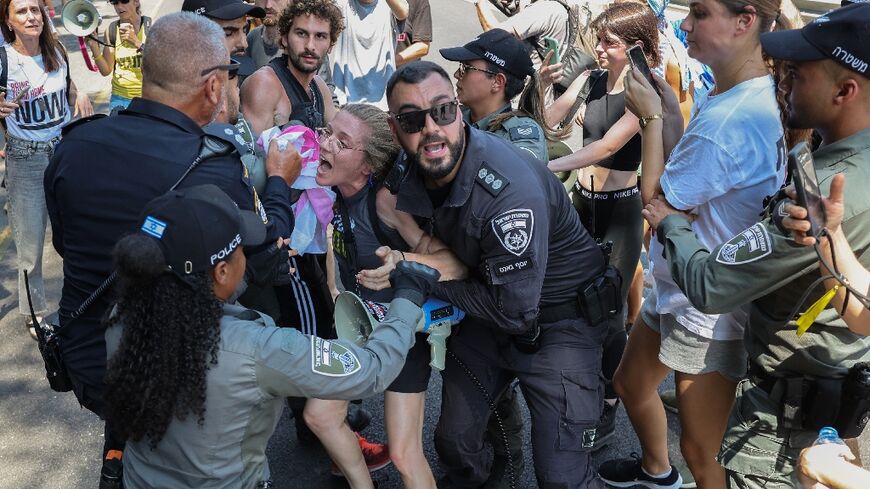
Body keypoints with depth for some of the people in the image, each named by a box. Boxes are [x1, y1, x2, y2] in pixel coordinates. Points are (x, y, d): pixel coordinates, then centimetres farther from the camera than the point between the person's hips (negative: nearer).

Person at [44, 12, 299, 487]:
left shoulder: (72, 145, -10)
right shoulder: (214, 173, -28)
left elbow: (64, 242, 8)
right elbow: (263, 260, -8)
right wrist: (278, 183, 6)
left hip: (82, 364, 5)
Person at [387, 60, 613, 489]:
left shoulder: (507, 187, -34)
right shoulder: (411, 175, -10)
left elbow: (516, 311, -29)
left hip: (559, 320, -6)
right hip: (486, 312, 7)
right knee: (454, 440, 16)